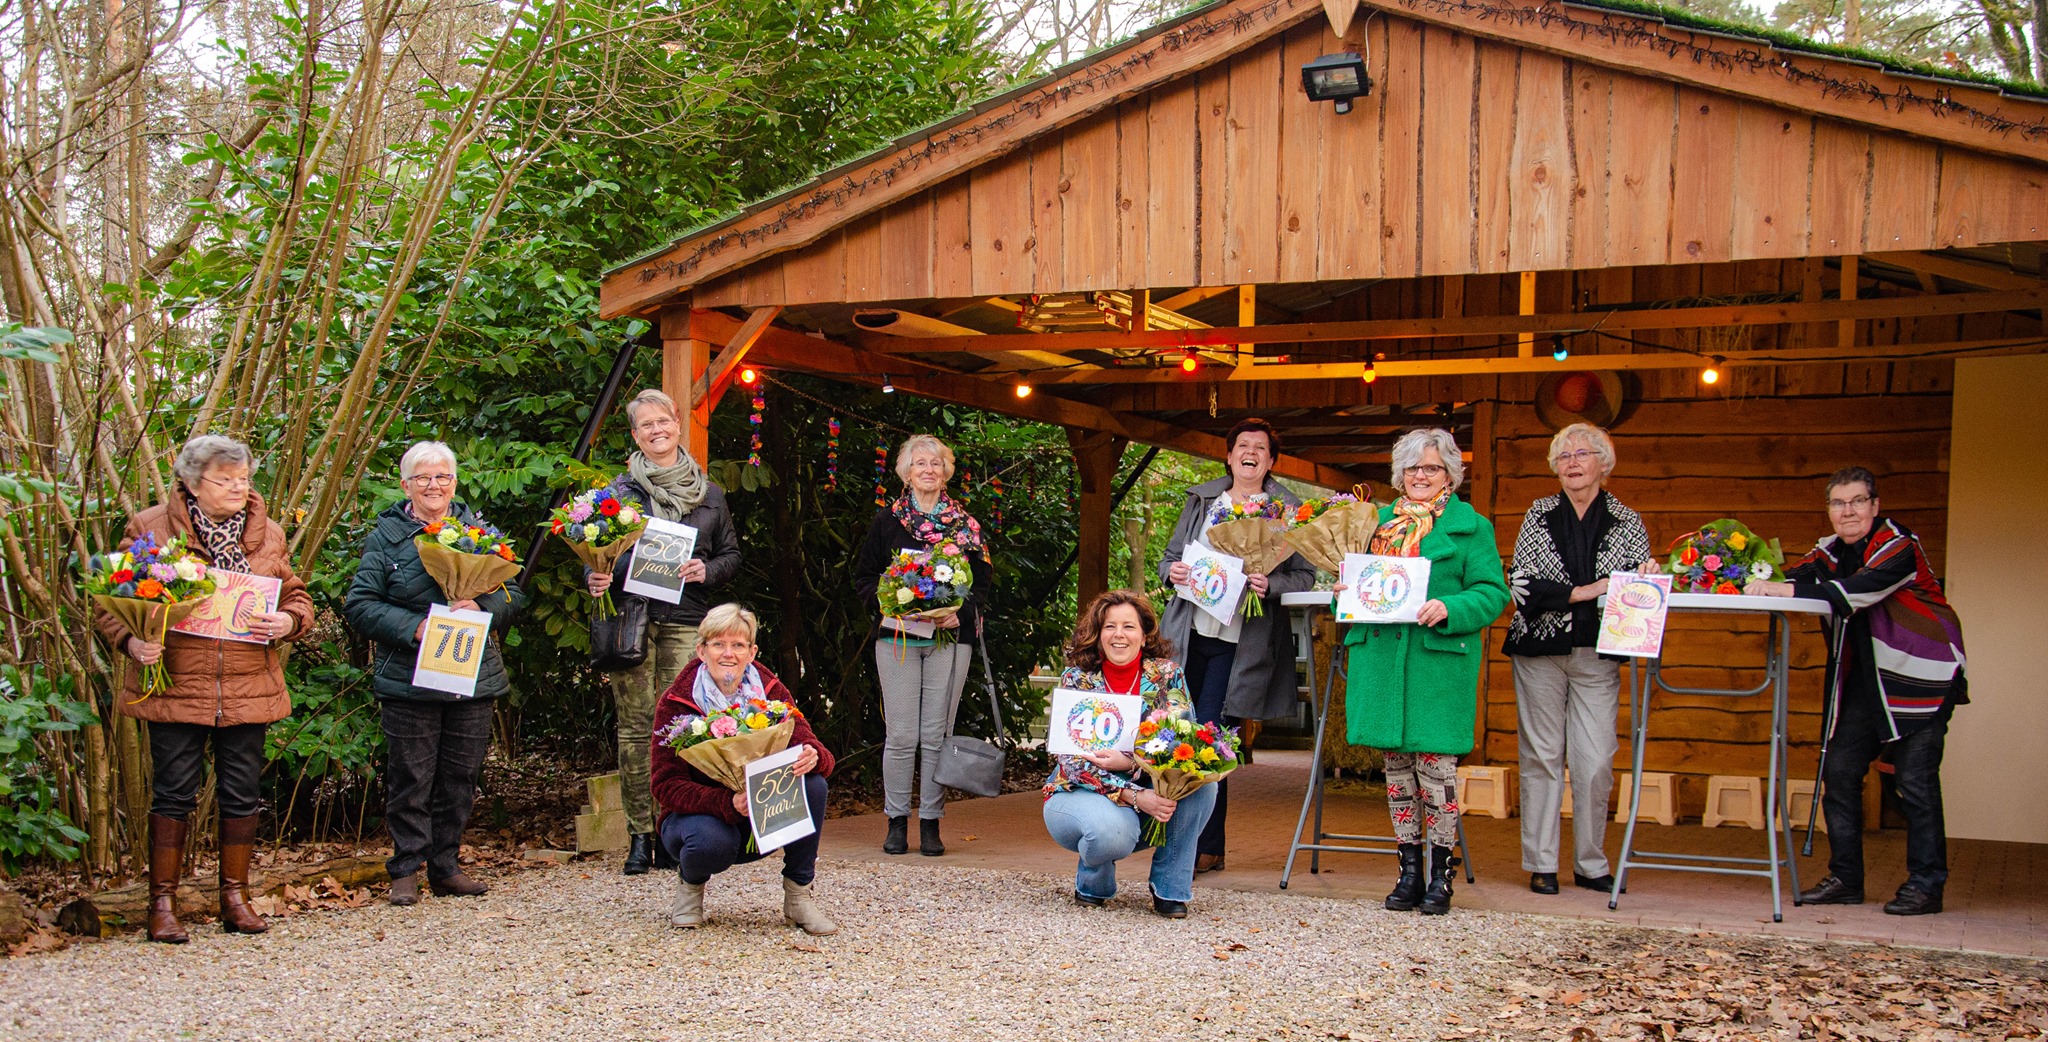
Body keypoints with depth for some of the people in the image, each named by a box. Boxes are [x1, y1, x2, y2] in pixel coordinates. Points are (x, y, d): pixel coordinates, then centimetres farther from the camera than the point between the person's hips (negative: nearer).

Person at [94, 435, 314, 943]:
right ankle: (163, 904, 12)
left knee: (241, 794, 8)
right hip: (174, 686, -3)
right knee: (173, 794, 1)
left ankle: (235, 897, 21)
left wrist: (288, 621, -9)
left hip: (248, 688, 3)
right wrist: (132, 641, -15)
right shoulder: (149, 529, 0)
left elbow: (297, 597, 13)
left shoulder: (267, 535, 9)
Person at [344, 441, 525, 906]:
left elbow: (513, 593, 9)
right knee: (411, 778, 1)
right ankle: (406, 870, 13)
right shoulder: (386, 536, 1)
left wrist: (482, 607, -12)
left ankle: (446, 865, 21)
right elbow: (359, 604, -4)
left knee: (460, 777, 9)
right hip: (407, 678, -3)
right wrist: (413, 627, -16)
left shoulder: (478, 529, 9)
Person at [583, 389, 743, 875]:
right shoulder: (619, 491, 10)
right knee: (635, 726, -3)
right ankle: (639, 836, 2)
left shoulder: (708, 493, 15)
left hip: (685, 621, 1)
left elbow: (731, 553, 17)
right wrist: (594, 576, -10)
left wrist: (706, 572, -3)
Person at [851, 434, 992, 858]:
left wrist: (961, 612, -8)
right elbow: (863, 576, 8)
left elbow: (983, 580, 10)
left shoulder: (965, 524, 9)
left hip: (949, 637, 1)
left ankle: (931, 823, 10)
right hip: (897, 637, -1)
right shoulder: (888, 520, 7)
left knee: (937, 735, 2)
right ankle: (897, 822, 10)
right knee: (901, 735, -2)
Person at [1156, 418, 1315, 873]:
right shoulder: (1200, 500, 15)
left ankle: (1208, 847, -1)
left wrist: (1269, 586, -17)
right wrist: (1172, 572, -5)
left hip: (1240, 640, -4)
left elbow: (1305, 575, 1)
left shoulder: (1288, 510, 4)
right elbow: (1169, 556, 18)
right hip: (1190, 632, 4)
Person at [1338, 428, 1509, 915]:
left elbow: (1492, 592, -3)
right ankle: (1409, 871, 17)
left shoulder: (1470, 525, 4)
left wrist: (1449, 609, -20)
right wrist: (1346, 592, -1)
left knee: (1435, 761, -4)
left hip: (1438, 660, -5)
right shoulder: (1380, 521, 18)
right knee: (1396, 762, 8)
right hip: (1382, 658, 5)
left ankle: (1441, 875, 7)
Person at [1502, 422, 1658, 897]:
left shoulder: (1627, 522, 8)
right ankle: (1540, 863, 8)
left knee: (1596, 762, -3)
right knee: (1542, 756, 1)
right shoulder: (1539, 515, 6)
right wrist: (1581, 593, -12)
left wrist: (1645, 577, -17)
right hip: (1540, 649, 0)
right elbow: (1521, 583, -3)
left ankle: (1590, 864, 9)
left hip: (1597, 654, 1)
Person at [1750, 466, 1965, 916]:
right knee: (1839, 770, 3)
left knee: (1916, 779, -7)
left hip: (1920, 676, -7)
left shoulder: (1899, 546, -13)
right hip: (1862, 680, 7)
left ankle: (1925, 885, 3)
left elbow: (1861, 589, -30)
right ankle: (1845, 879, 12)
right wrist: (1764, 585, -30)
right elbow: (1797, 578, -6)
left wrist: (1788, 590, -39)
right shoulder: (1831, 552, 9)